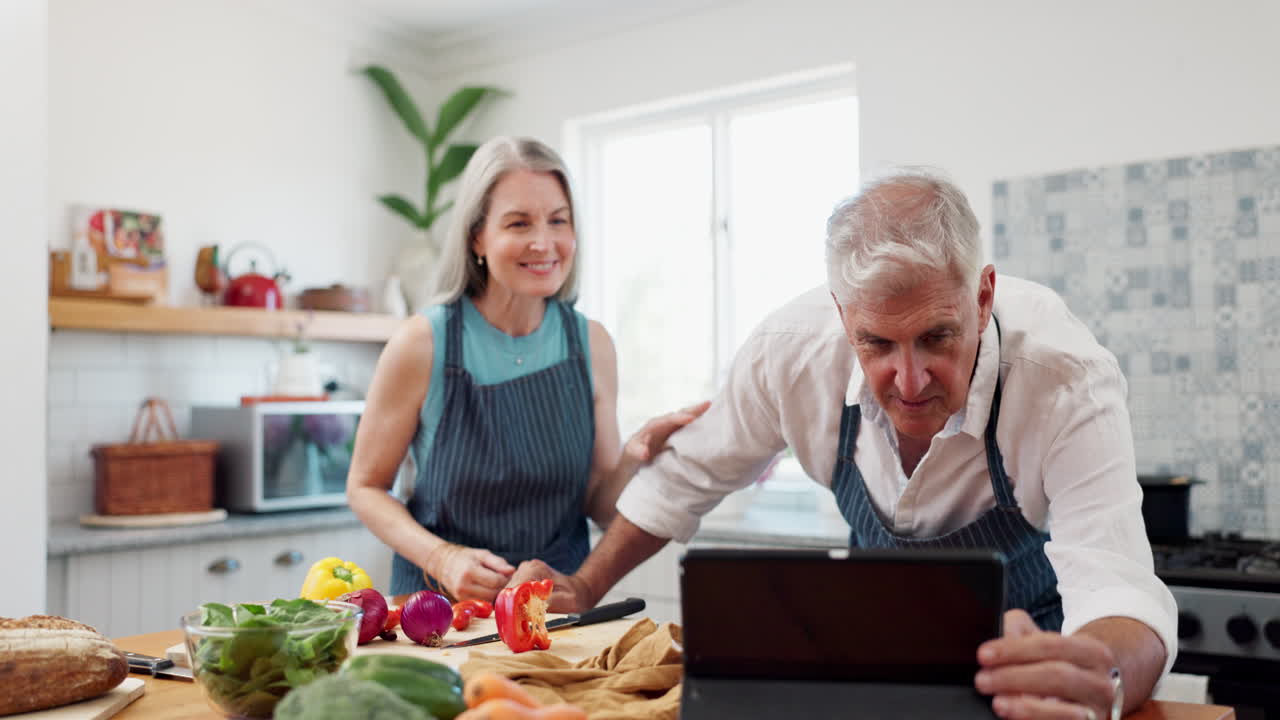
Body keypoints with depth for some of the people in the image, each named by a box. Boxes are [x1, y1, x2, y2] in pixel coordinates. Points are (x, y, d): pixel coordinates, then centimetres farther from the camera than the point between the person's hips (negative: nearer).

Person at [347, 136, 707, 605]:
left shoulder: (591, 343, -2)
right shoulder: (423, 344, -10)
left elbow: (599, 508, 5)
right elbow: (366, 487, 0)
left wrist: (635, 459, -15)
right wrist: (443, 559, -15)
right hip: (442, 601, -1)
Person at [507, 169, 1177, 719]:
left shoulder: (1071, 378, -30)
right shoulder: (792, 348, -23)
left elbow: (1118, 589, -36)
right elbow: (692, 475, -6)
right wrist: (584, 587, -4)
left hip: (1027, 637, 1)